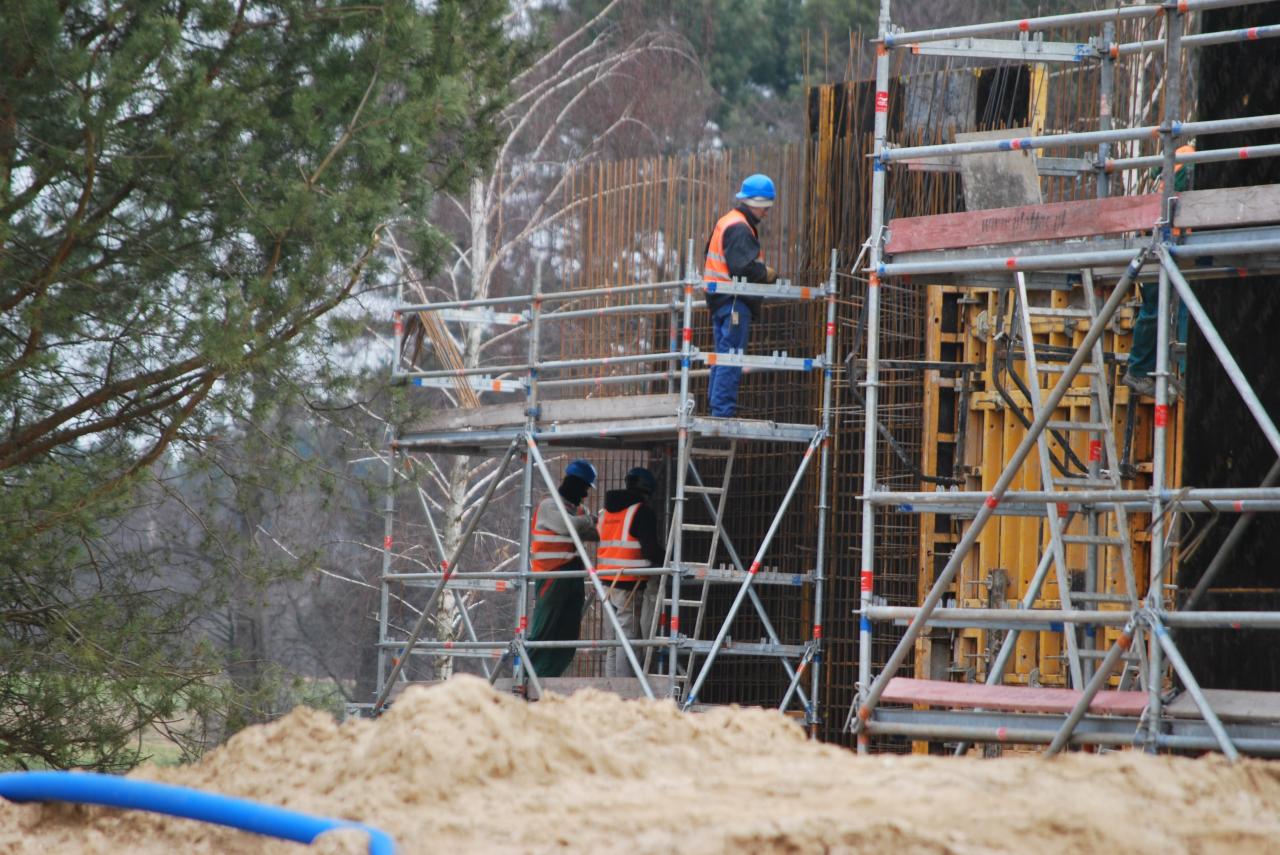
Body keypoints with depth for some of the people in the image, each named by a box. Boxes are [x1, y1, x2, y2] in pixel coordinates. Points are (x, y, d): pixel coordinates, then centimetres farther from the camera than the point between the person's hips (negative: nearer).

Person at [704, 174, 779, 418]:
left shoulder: (727, 222, 19)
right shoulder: (739, 228, -14)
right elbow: (745, 266, -23)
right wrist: (768, 274, -7)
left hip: (720, 298, 10)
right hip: (734, 300, -10)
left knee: (722, 357, 15)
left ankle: (715, 405, 20)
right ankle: (723, 411, -12)